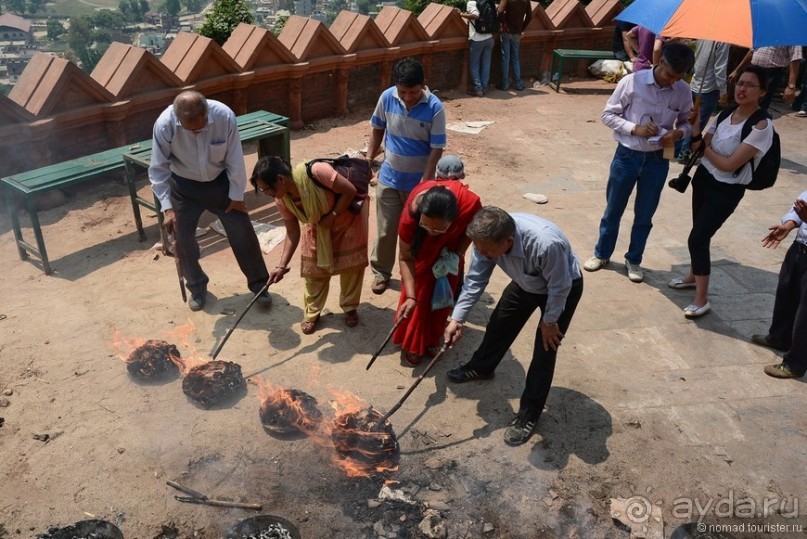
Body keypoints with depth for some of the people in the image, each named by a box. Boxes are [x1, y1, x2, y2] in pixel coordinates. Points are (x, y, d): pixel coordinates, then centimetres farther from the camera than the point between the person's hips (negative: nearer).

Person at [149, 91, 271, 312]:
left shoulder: (224, 116, -30)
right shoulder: (164, 125, -29)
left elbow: (235, 160, -17)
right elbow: (158, 169, -18)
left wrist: (237, 195, -9)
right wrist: (167, 207, -22)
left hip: (220, 181, 0)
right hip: (184, 186, 0)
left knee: (242, 231, 1)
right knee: (183, 237, 3)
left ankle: (258, 284, 18)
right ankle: (197, 286, 27)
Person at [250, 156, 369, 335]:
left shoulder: (315, 172, -41)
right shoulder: (282, 200, -22)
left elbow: (350, 191, -30)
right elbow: (292, 232, -12)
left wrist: (332, 216, -27)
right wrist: (282, 265, -19)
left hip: (349, 211, -4)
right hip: (319, 223, 4)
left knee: (352, 260, 1)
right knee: (314, 266, 2)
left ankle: (350, 307, 21)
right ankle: (311, 313, 19)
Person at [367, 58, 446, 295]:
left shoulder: (435, 108, -20)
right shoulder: (387, 97, -11)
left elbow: (436, 149, -16)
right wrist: (368, 160, 6)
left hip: (418, 180, -2)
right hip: (389, 177, 2)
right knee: (386, 228, 10)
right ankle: (381, 271, 30)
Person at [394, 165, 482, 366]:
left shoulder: (470, 204, -42)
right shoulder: (412, 213, -43)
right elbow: (405, 258, -28)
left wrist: (457, 255, -21)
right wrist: (410, 296, -34)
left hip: (451, 242, 1)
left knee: (443, 293, 9)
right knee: (419, 290, 0)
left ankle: (432, 340, 29)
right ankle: (411, 344, 18)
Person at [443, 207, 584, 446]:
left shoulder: (546, 244, -47)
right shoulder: (488, 238, -30)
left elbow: (560, 287, -29)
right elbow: (475, 280, -15)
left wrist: (549, 321, -14)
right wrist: (457, 318, -19)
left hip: (563, 289, -5)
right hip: (526, 283, 5)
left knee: (544, 351, -4)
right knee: (499, 324, 17)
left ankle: (529, 414, 13)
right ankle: (481, 367, 46)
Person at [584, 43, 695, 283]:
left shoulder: (683, 91, -5)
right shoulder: (632, 82, -13)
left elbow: (686, 122, 8)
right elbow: (608, 115, -8)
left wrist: (678, 133, -15)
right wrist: (634, 128, -21)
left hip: (657, 160, 2)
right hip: (627, 155, -2)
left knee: (644, 215, 13)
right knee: (613, 210, 12)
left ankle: (633, 260, 32)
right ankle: (602, 254, 32)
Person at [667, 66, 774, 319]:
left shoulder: (761, 126, -21)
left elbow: (729, 165, -22)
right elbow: (701, 146, -1)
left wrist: (705, 148, -8)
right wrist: (695, 126, -19)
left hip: (727, 190, -6)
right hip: (704, 177, 6)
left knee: (697, 238, -10)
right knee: (700, 234, 17)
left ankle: (702, 299, 1)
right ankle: (694, 276, 39)